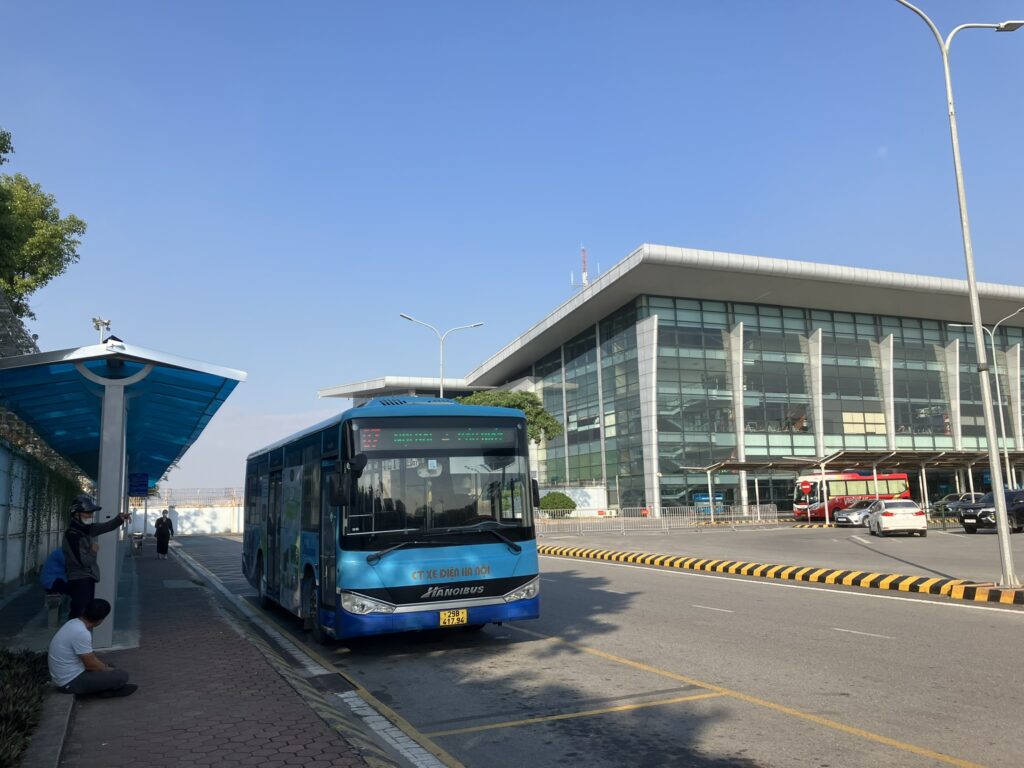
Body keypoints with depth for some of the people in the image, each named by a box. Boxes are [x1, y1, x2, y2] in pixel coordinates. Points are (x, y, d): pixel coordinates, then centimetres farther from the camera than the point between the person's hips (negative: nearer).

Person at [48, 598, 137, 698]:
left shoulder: (74, 623, 3)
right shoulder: (81, 633, -27)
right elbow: (91, 665, -19)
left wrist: (106, 667, 11)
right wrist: (109, 669, -1)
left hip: (65, 677, 10)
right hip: (70, 682, -10)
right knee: (122, 676, -12)